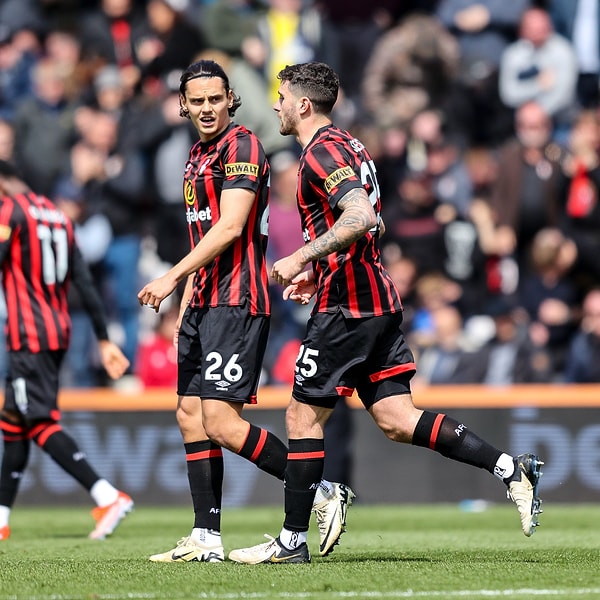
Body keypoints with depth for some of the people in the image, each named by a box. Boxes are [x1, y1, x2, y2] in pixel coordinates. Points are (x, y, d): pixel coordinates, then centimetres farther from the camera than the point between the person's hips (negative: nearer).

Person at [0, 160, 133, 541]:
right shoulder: (58, 216, 17)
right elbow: (86, 285, 15)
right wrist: (104, 341, 16)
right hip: (60, 330, 9)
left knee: (41, 423, -12)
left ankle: (108, 496, -24)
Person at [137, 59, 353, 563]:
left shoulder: (242, 147, -10)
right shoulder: (197, 157, 20)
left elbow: (229, 227, -20)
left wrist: (173, 276, -23)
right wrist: (184, 309, 22)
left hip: (236, 303, -10)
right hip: (204, 303, 10)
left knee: (220, 421, -14)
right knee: (191, 417, 5)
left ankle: (325, 493, -5)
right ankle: (206, 540, 7)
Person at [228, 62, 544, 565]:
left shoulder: (322, 152, -12)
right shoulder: (349, 146, 19)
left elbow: (359, 217, -27)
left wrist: (300, 258, -24)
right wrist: (319, 273, 24)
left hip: (347, 307, -10)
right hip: (379, 301, 10)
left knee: (303, 417, -1)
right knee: (397, 420, 6)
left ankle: (293, 540, 4)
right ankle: (511, 470, -3)